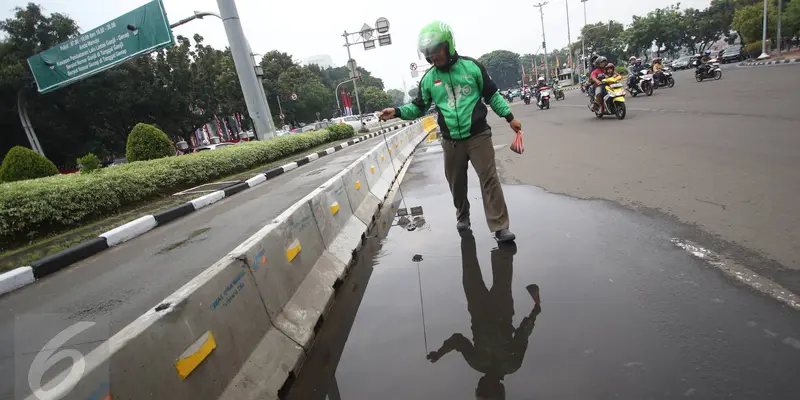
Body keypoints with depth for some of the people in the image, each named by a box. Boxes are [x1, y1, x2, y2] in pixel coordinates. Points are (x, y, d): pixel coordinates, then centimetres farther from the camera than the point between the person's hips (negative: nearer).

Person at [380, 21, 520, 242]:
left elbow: (492, 95, 6)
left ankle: (500, 227, 2)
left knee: (489, 180, -4)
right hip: (451, 141, 2)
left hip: (479, 136, -2)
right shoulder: (428, 78, 3)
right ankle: (463, 216, 36)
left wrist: (509, 117, 3)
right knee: (456, 183, 12)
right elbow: (419, 106, 10)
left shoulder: (472, 66, -1)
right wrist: (397, 111, -6)